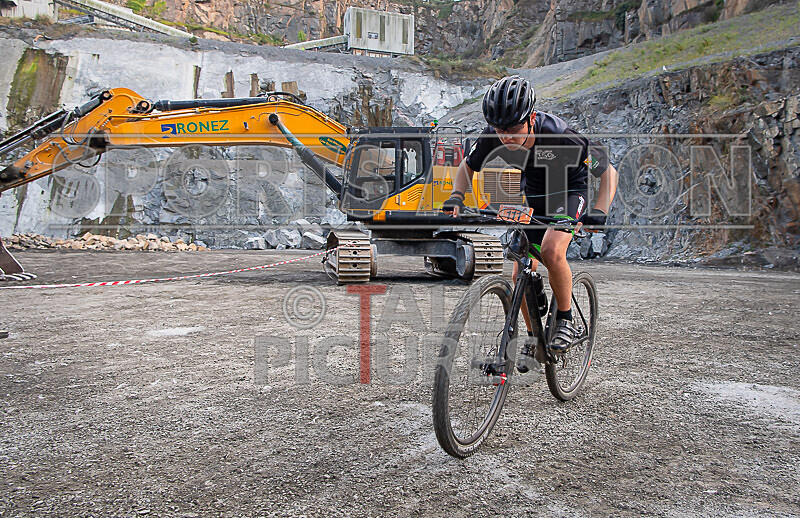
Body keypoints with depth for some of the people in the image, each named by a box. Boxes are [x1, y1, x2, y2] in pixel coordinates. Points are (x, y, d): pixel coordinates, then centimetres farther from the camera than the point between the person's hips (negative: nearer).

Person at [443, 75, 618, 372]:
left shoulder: (560, 136, -35)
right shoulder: (492, 137, -24)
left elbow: (608, 172, -23)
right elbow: (468, 167, -4)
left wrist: (600, 211, -40)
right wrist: (457, 197, -23)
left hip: (570, 193, -4)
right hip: (533, 196, 5)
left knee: (551, 251, -31)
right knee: (522, 273, -1)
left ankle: (566, 319, -7)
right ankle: (534, 337, 21)